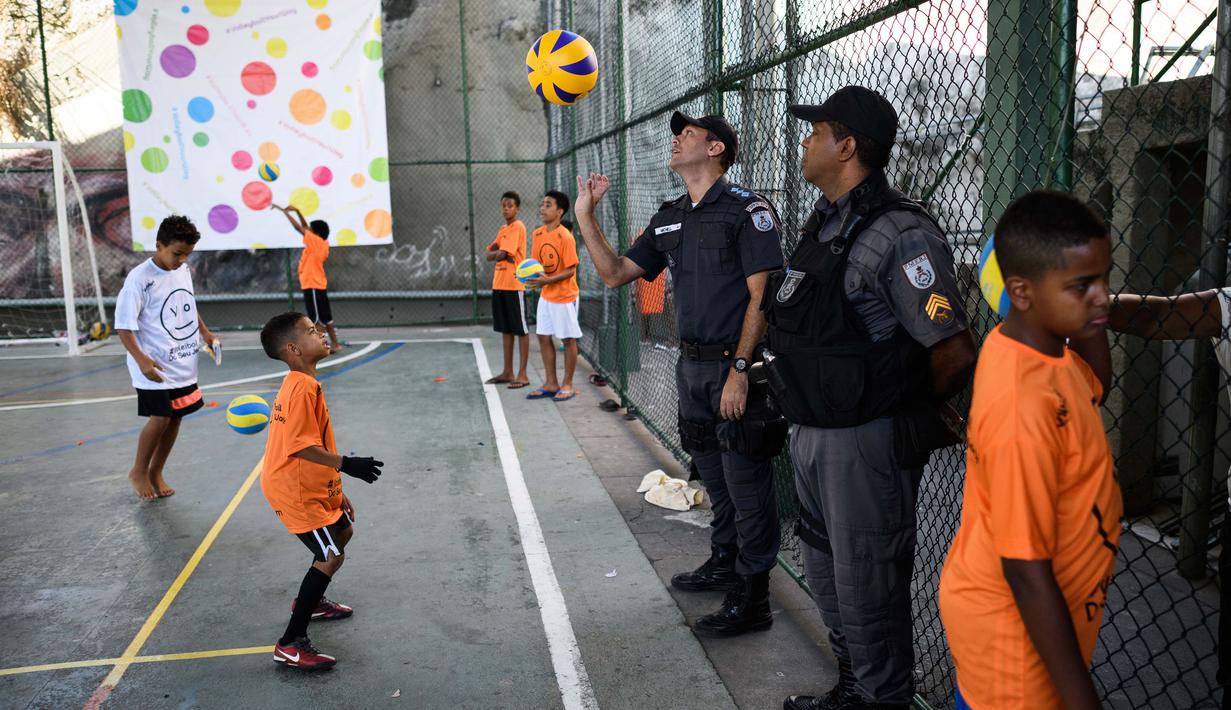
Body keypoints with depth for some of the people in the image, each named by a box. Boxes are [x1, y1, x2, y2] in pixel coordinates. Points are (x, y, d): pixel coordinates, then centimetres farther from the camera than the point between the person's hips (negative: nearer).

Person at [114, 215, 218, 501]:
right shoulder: (140, 278, -16)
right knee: (160, 418, -9)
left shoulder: (183, 271, 4)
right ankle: (138, 472, 14)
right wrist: (141, 359, -25)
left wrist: (205, 332, 12)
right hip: (155, 366, -7)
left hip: (184, 363, 7)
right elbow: (123, 326, -15)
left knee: (176, 417, 10)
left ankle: (155, 473, 26)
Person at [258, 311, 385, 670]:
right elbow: (301, 446, -30)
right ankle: (291, 644, -7)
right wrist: (346, 464, -29)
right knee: (331, 556, -12)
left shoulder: (303, 385, 11)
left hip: (313, 484, 11)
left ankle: (310, 602, 43)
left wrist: (336, 489, 19)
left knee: (342, 531, 26)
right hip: (295, 490, -11)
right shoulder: (302, 388, -23)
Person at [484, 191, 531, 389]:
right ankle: (507, 372, 19)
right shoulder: (503, 230, 18)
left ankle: (523, 374, 0)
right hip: (499, 284, 9)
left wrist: (496, 253, 3)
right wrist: (500, 253, -9)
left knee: (521, 330, -3)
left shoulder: (517, 227, -9)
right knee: (506, 329, 12)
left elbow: (502, 253, -17)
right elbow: (490, 255, 10)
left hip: (514, 285, -9)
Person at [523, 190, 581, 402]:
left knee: (568, 340, 4)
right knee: (543, 337, 10)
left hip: (565, 296, -7)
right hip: (546, 295, 7)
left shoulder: (565, 237, -19)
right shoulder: (538, 234, 2)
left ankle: (567, 385, 14)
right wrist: (533, 276, -10)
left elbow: (570, 270, -18)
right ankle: (551, 384, 20)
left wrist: (548, 280, -28)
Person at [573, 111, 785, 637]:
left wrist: (740, 369, -21)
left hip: (735, 365, -8)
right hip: (692, 365, 8)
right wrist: (585, 216, 7)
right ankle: (723, 563, 36)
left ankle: (751, 598, 8)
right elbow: (615, 275, 14)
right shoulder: (670, 218, 15)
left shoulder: (747, 210, -9)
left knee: (746, 483, -1)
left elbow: (761, 296, -15)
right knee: (714, 475, 19)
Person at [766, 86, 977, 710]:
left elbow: (954, 353, -22)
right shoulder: (824, 220, 8)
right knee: (826, 576, 22)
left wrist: (915, 420, -5)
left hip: (865, 442, -9)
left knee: (866, 588, 4)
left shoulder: (900, 235, -20)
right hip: (811, 433, 9)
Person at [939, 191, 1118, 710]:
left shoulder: (1028, 344, -8)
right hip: (1014, 627, -8)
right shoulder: (1025, 408, -33)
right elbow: (1026, 571, -28)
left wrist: (1088, 318, -1)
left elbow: (1094, 388, 16)